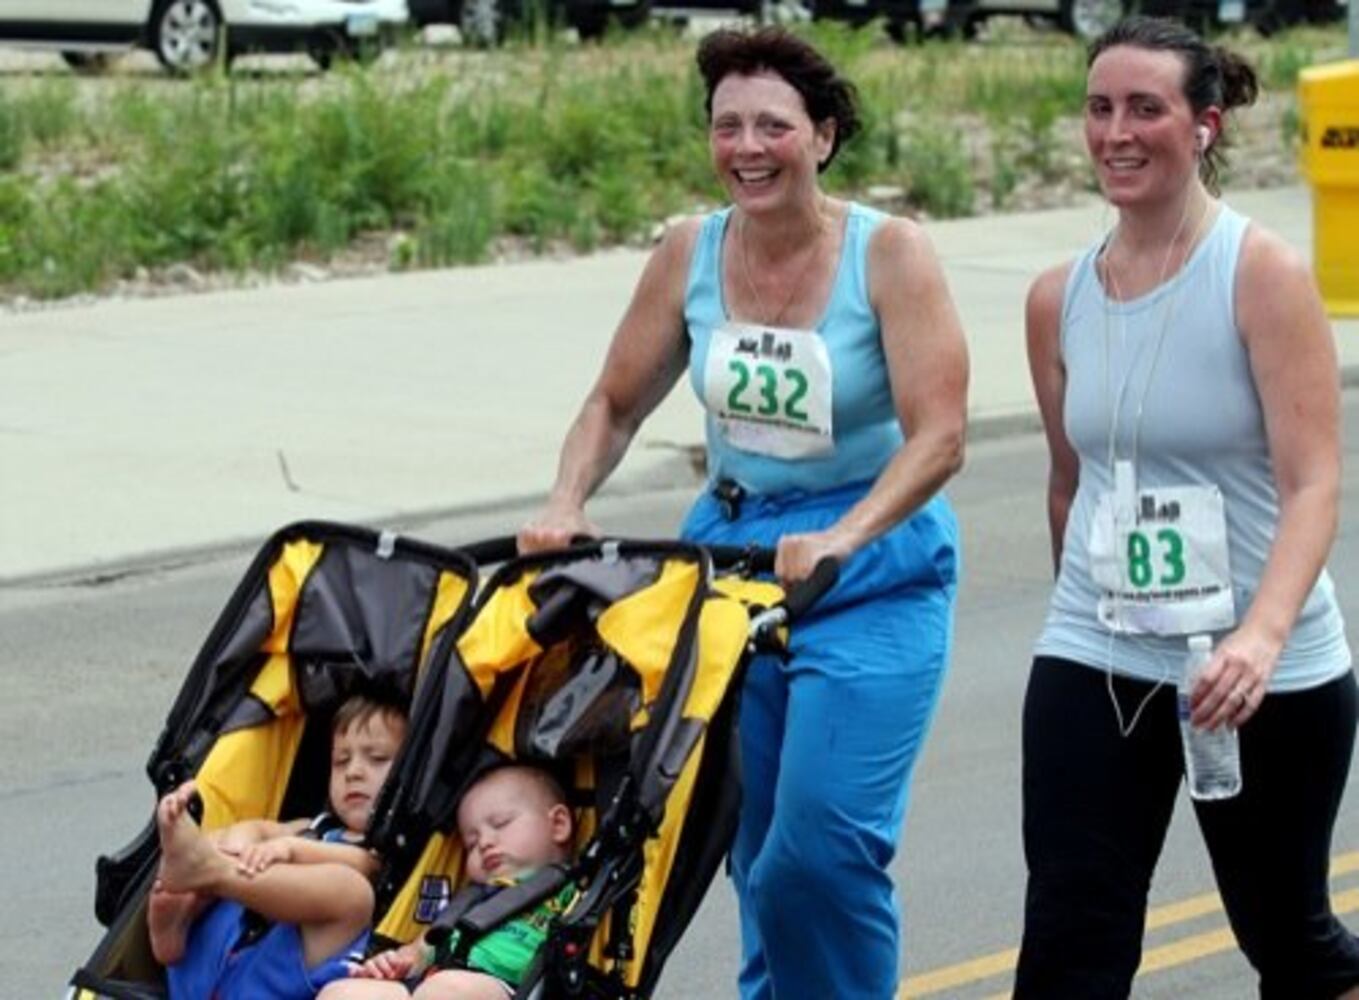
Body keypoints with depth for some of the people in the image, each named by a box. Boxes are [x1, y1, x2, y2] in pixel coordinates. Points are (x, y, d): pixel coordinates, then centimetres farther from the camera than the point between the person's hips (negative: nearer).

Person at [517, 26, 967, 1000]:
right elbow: (614, 406, 8)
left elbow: (938, 436, -19)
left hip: (872, 578, -4)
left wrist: (842, 539, -33)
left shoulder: (890, 253, -12)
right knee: (756, 847, 9)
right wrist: (565, 506, -10)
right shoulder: (690, 254, 0)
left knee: (822, 842, -15)